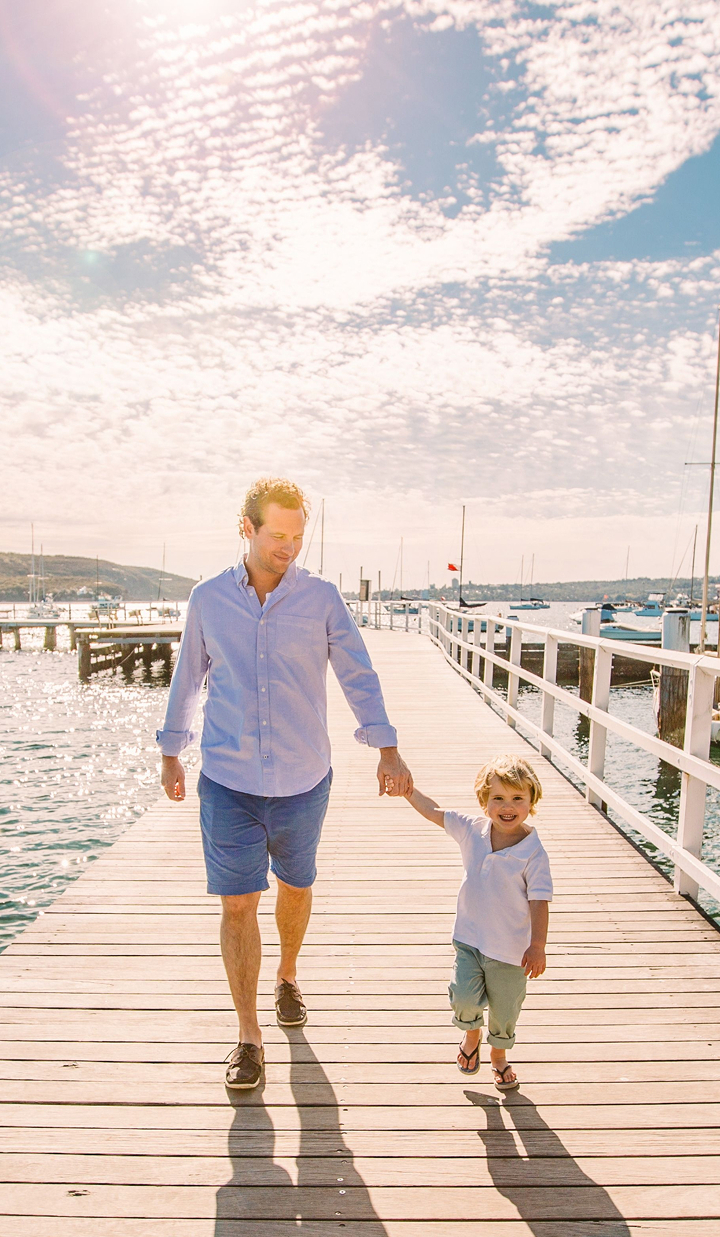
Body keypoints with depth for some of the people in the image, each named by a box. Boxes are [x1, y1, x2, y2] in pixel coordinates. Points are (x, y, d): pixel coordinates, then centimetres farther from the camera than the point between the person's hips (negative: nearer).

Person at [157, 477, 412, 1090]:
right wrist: (171, 753, 17)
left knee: (296, 887, 18)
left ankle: (288, 975, 46)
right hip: (227, 781, 0)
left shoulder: (321, 597, -4)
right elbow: (188, 678, 11)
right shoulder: (208, 598, -1)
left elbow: (358, 675, -1)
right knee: (238, 902, 1)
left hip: (303, 780, 1)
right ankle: (248, 1036, 17)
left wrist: (388, 751, -7)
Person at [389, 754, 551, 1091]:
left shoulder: (533, 853, -18)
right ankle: (471, 1035, 25)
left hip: (511, 948, -2)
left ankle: (498, 1054, 46)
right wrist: (409, 791, -7)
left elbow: (539, 901, -15)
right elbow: (434, 812, 2)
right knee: (465, 995, -11)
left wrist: (537, 946, -17)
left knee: (505, 1008, 14)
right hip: (469, 937, 2)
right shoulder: (472, 830, -8)